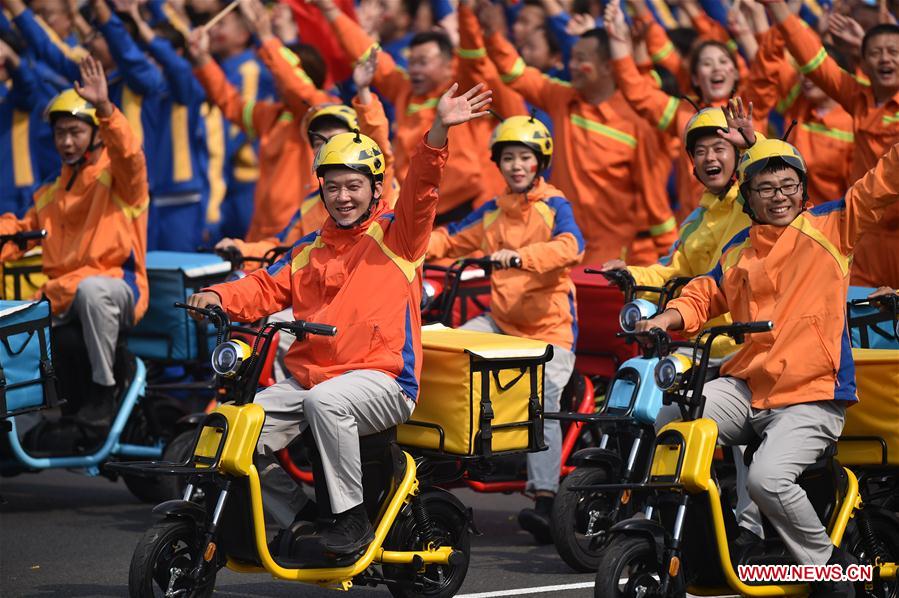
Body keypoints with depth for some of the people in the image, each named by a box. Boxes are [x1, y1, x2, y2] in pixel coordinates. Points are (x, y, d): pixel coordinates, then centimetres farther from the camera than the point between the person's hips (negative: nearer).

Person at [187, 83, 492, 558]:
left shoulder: (395, 235, 7)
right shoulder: (308, 252, 21)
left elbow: (420, 188, -8)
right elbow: (266, 288, 11)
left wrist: (439, 131, -24)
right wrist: (218, 297, -9)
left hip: (382, 379, -6)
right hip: (306, 374, 6)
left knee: (324, 401, -38)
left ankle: (351, 518, -26)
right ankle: (297, 517, 4)